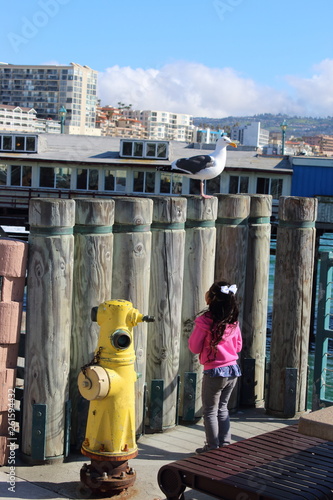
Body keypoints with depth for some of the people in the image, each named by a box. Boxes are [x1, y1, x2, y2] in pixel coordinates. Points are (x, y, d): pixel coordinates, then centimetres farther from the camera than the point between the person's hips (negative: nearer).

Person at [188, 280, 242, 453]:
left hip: (214, 372, -6)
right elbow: (238, 346, 12)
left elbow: (194, 348, -9)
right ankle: (225, 444, 22)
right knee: (222, 408, 19)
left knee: (210, 411, 8)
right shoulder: (233, 322, 1)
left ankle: (213, 447, 12)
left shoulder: (204, 321, -17)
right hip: (233, 369, 6)